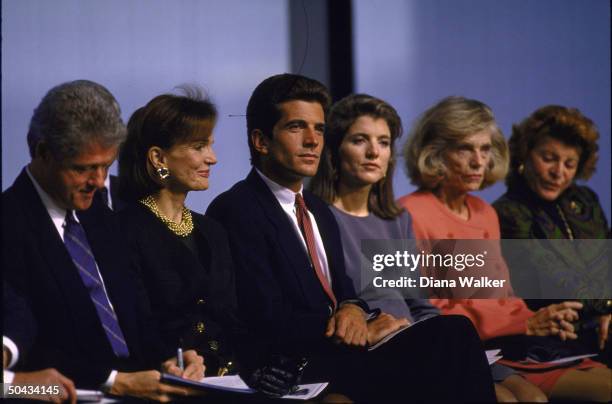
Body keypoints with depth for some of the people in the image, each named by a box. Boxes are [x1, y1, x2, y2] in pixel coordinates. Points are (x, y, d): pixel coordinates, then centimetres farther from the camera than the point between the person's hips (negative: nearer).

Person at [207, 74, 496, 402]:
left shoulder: (319, 211, 22)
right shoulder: (236, 212, -7)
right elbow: (266, 322, -14)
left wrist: (353, 310, -2)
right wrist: (338, 323, -14)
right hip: (292, 371, -9)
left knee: (454, 330, -16)